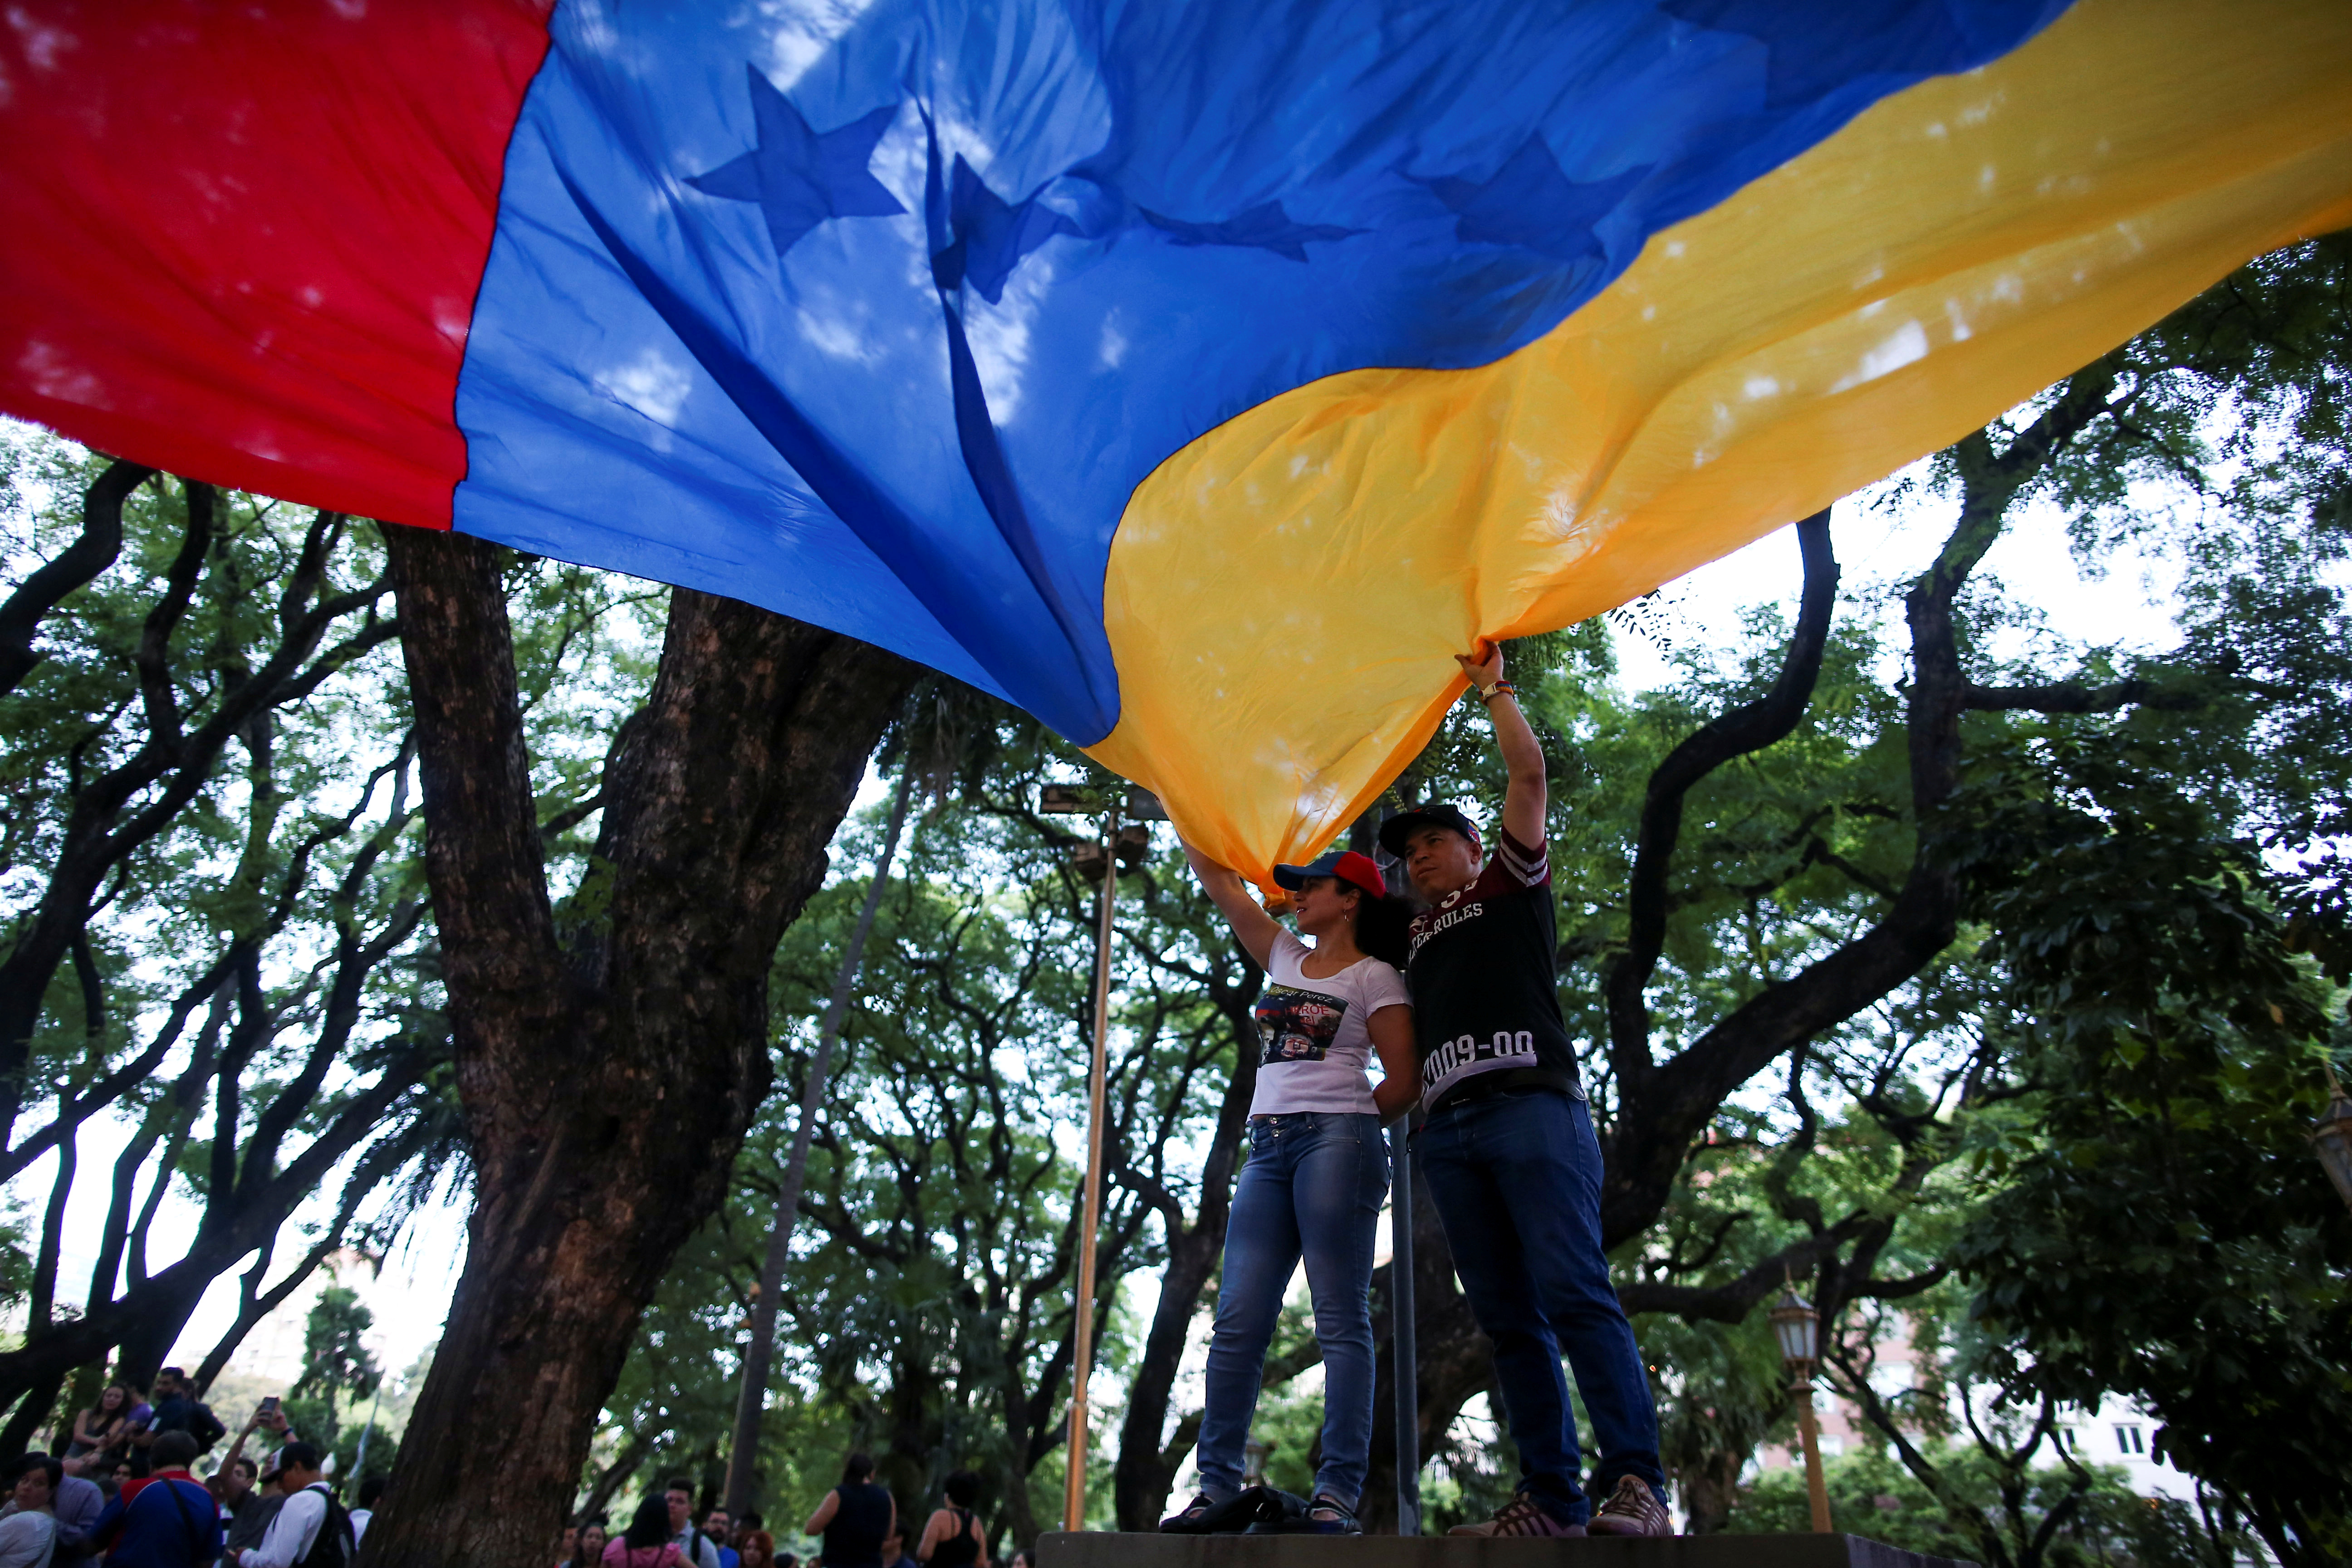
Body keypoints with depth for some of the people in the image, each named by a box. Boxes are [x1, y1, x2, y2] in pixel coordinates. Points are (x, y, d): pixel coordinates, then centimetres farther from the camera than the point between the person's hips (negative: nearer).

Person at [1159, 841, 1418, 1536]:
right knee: (1238, 1319, 0)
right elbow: (1218, 879, 19)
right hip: (1268, 1147, 6)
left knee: (1340, 1318, -5)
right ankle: (1217, 1486, 3)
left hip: (1337, 1141, -6)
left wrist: (1344, 1126, 6)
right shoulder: (1285, 957, 19)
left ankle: (1338, 1492, -4)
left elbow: (1405, 1081, -2)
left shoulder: (1376, 976, 3)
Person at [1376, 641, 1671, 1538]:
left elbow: (1529, 774, 10)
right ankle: (1552, 1498, -1)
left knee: (1574, 1295, -15)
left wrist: (1493, 688, 17)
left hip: (1529, 1102, -5)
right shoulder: (1417, 933, 30)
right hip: (1447, 1127, 5)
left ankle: (1636, 1486, -17)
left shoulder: (1512, 881, 18)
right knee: (1507, 1319, 0)